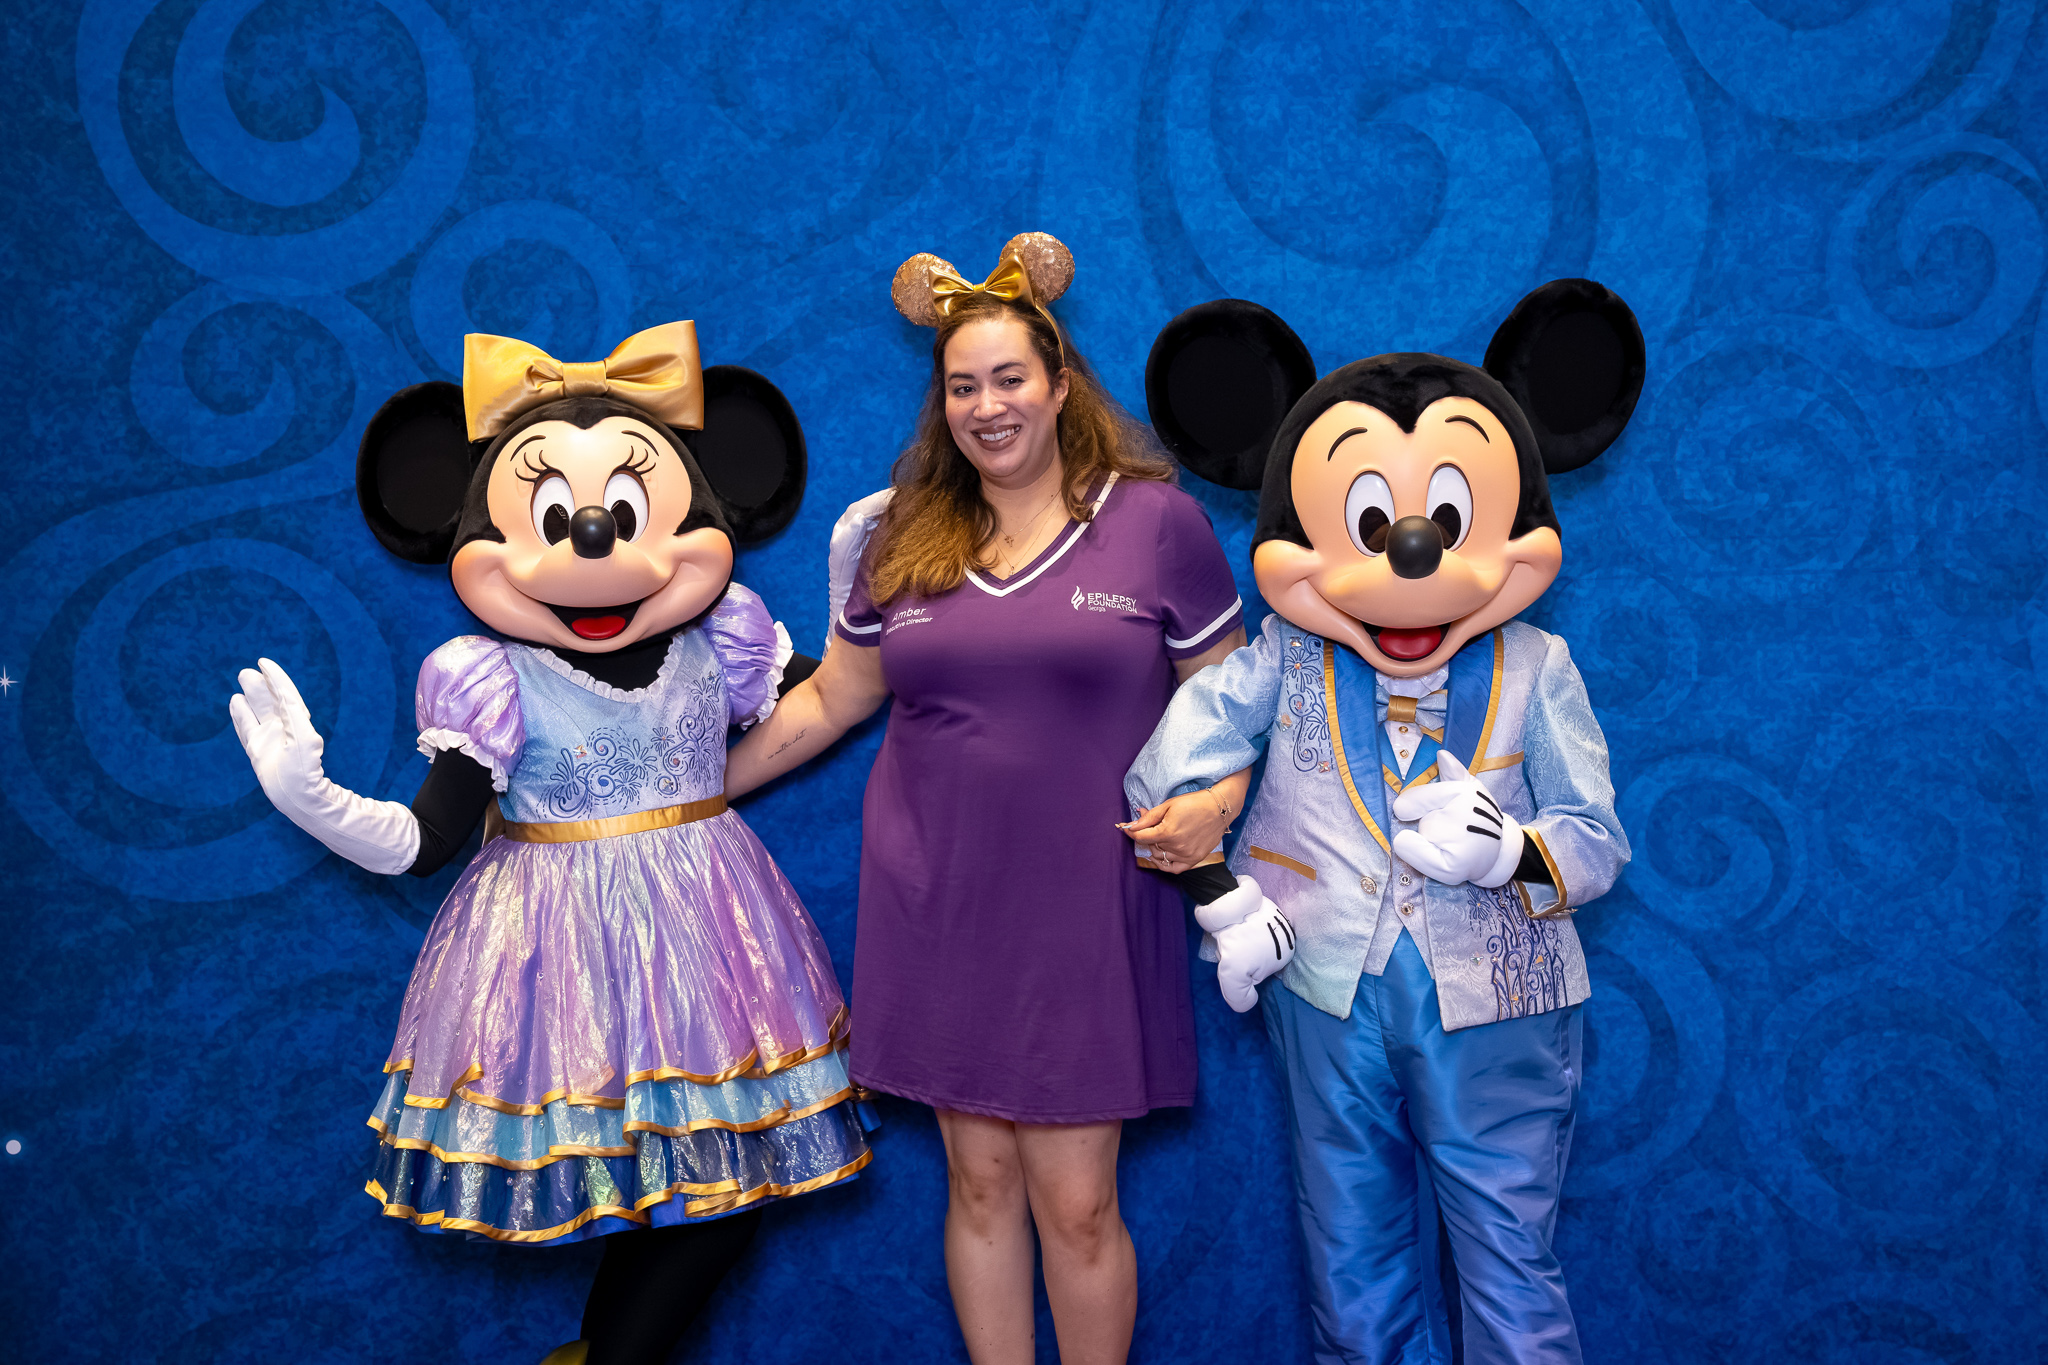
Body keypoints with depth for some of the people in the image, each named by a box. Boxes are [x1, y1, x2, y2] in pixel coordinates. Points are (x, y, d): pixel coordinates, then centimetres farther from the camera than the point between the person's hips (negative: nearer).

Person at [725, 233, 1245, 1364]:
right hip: (938, 910, 3)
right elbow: (828, 699, 16)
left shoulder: (1156, 519, 0)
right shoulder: (904, 542, 8)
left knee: (1075, 1202, 1)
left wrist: (1213, 799, -15)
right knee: (979, 1181, 11)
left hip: (1084, 913, -2)